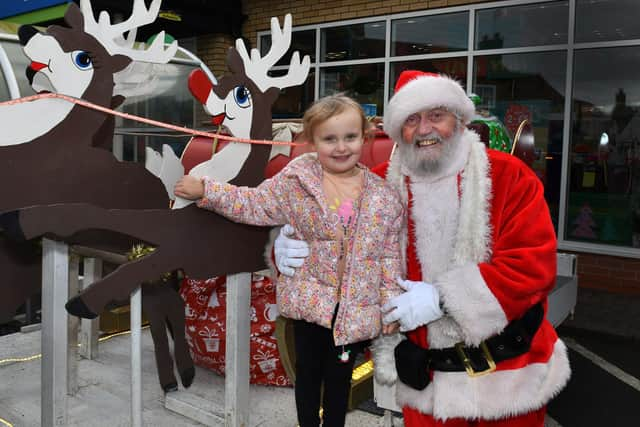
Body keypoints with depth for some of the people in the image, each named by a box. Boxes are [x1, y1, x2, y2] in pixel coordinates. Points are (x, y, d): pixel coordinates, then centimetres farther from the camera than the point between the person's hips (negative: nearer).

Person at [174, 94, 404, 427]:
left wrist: (391, 304, -2)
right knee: (308, 371, 18)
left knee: (339, 376, 18)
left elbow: (389, 255, -1)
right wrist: (205, 191, -10)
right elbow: (255, 205, -3)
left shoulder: (384, 196, -5)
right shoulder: (296, 179, -8)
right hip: (310, 299, 0)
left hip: (356, 308, 0)